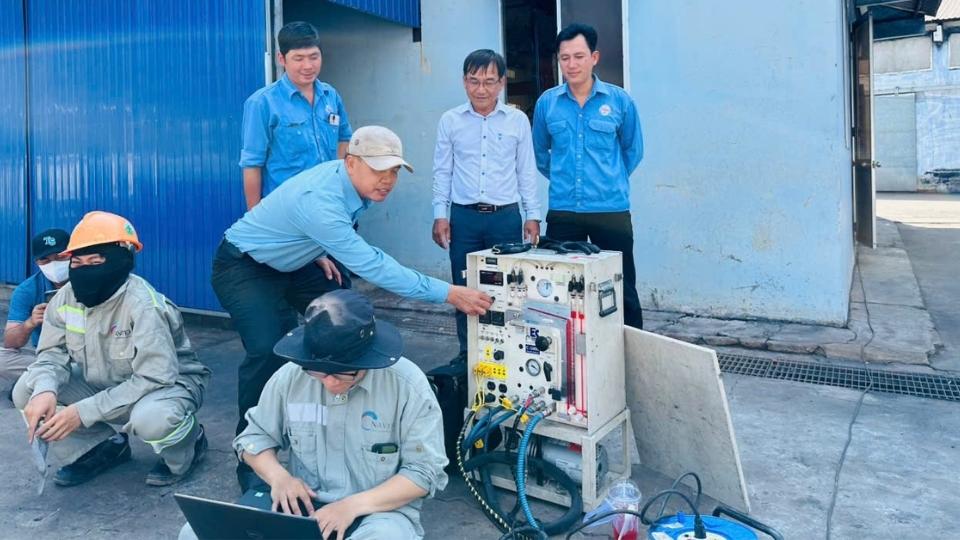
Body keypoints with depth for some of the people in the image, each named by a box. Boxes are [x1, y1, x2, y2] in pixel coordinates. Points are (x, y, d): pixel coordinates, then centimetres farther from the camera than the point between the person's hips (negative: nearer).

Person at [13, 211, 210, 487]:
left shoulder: (142, 305, -29)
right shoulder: (67, 296, -9)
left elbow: (154, 379, -32)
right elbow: (52, 353, -4)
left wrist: (84, 411, -34)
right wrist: (44, 390, -28)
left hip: (167, 384, -7)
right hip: (104, 386, 7)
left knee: (152, 418, -40)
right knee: (26, 391, -8)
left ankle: (187, 445, -2)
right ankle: (102, 447, 8)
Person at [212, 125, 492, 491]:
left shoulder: (353, 181, -10)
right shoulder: (320, 200, -38)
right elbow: (372, 266, -41)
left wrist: (317, 253, -1)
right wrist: (448, 293, -40)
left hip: (290, 264, 9)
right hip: (243, 267, -9)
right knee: (268, 349, -27)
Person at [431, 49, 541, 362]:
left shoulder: (518, 120, 3)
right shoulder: (450, 121, 4)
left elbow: (526, 172, 7)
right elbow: (442, 172, 7)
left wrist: (532, 215, 4)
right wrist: (440, 214, 1)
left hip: (506, 216, 0)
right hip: (463, 217, 1)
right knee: (464, 288, 5)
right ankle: (467, 353, 19)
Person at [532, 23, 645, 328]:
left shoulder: (619, 100, -1)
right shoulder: (546, 102, 3)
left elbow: (633, 150, 12)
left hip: (612, 210, -1)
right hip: (562, 211, 2)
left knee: (622, 289, 6)